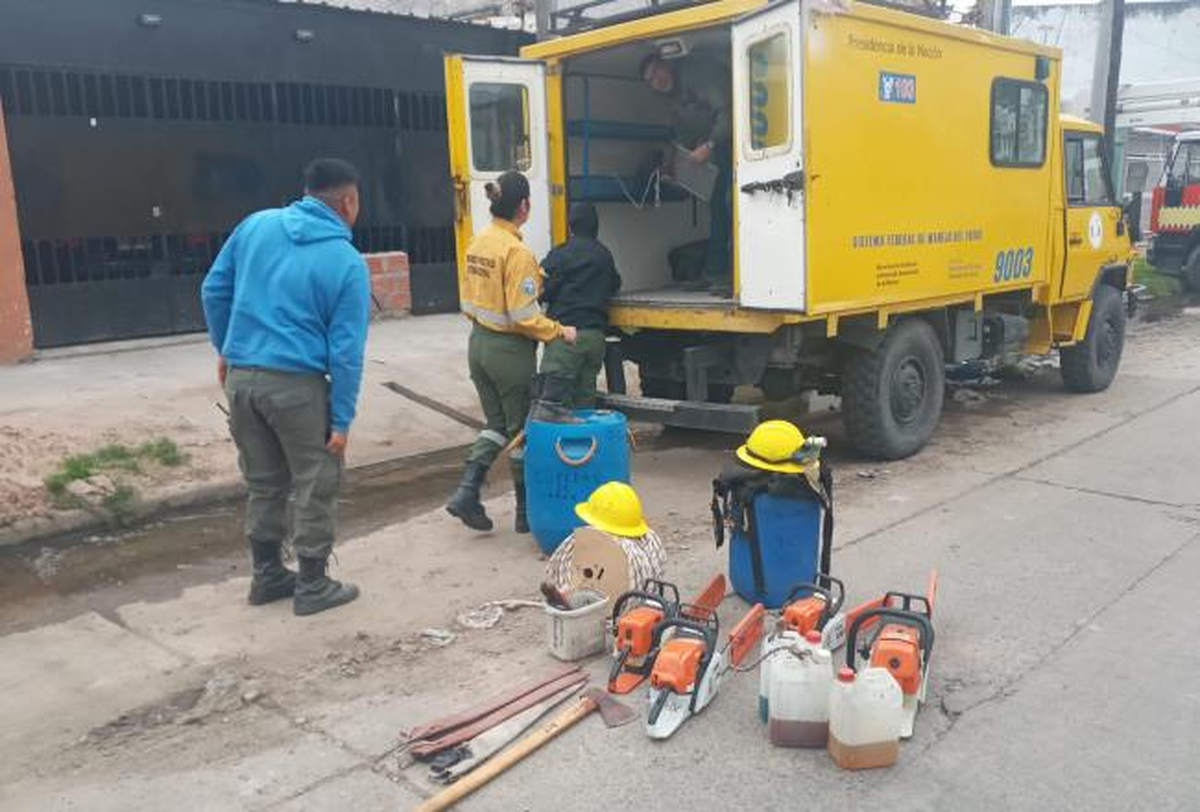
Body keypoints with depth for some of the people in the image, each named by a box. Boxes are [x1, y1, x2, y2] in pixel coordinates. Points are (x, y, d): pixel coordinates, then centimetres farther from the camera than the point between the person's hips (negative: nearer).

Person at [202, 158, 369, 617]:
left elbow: (214, 290, 11)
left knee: (263, 483, 19)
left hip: (241, 377, 6)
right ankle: (312, 586, 18)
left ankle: (267, 575, 30)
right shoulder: (348, 262, -8)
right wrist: (342, 420, -6)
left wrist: (226, 350, 23)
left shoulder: (256, 225, 6)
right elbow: (346, 351, -10)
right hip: (296, 385, -5)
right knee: (315, 487, 10)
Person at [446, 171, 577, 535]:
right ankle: (526, 512, 18)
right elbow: (524, 317, -22)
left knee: (496, 424, 19)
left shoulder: (477, 243, 5)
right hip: (510, 351, -7)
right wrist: (559, 332, -10)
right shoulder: (517, 252, -20)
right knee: (522, 429, 7)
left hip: (479, 344, 8)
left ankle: (467, 493, 7)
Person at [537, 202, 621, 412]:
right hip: (596, 335, 7)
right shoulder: (604, 255, 13)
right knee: (585, 399, 14)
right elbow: (614, 285, 26)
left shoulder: (562, 255, -7)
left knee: (554, 397, -8)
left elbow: (541, 289, -9)